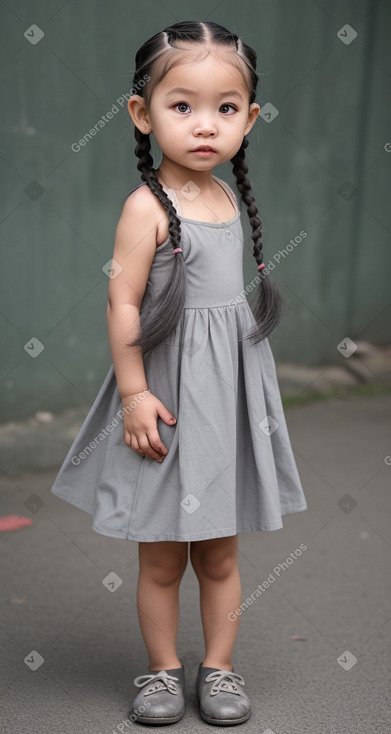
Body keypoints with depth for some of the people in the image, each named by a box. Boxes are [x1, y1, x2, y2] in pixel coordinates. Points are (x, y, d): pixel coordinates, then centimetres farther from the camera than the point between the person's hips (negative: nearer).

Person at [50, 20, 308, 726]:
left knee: (220, 554, 15)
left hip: (229, 389, 6)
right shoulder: (148, 205, -14)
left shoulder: (228, 196, 6)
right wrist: (133, 394, -19)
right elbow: (123, 303, -16)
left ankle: (218, 667, 29)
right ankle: (162, 669, 26)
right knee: (161, 557, 8)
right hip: (169, 393, -6)